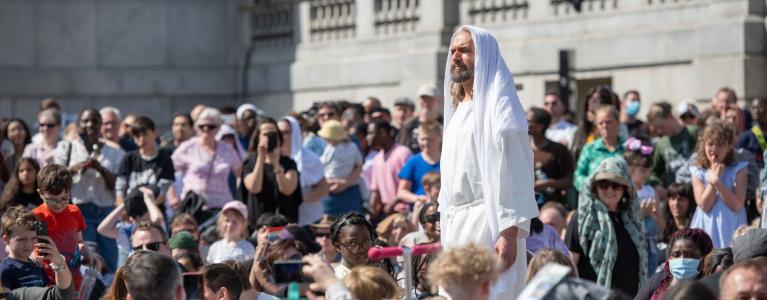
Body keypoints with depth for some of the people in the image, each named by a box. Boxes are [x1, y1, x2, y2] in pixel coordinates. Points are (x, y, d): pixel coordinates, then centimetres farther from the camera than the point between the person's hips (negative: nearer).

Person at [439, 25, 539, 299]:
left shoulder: (497, 105, -7)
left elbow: (514, 173, -14)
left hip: (487, 224, -8)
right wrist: (447, 233, 17)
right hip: (456, 225, 8)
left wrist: (509, 233, -22)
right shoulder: (458, 111, 18)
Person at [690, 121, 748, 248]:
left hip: (730, 228, -1)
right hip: (706, 227, 1)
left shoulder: (738, 170, 0)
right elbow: (704, 205, -8)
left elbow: (737, 205, -10)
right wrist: (714, 175, -9)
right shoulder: (698, 172, 4)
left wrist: (717, 182, -16)